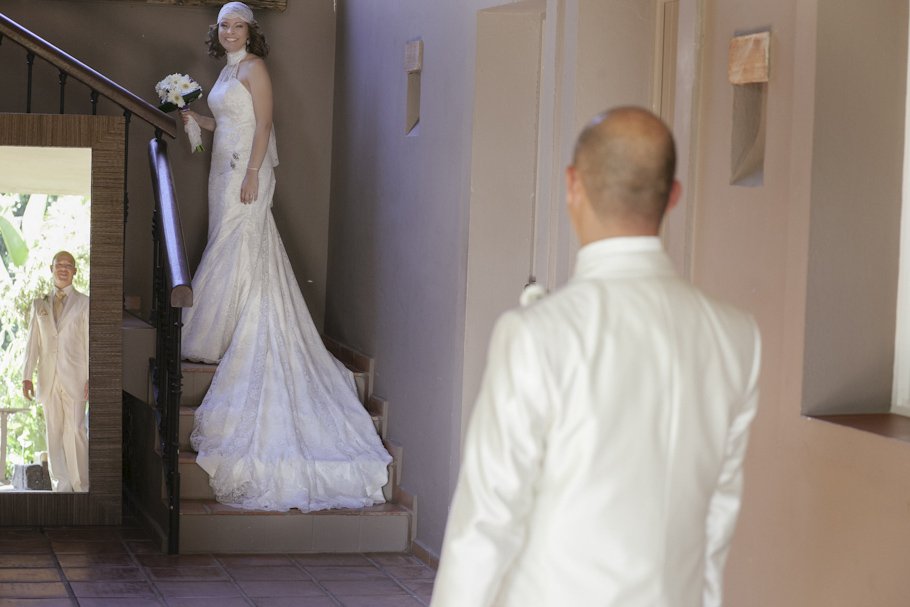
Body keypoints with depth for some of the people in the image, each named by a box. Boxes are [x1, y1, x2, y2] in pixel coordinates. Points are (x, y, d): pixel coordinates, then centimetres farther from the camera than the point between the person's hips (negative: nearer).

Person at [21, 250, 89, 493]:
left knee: (74, 431, -10)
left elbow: (91, 343, 1)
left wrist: (92, 378, -6)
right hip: (48, 378, 3)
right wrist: (27, 376, 5)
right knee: (54, 434, 2)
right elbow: (32, 342, 13)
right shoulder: (39, 304, 15)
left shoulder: (84, 303, 5)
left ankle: (81, 486, -2)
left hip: (74, 377, -3)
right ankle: (61, 487, 6)